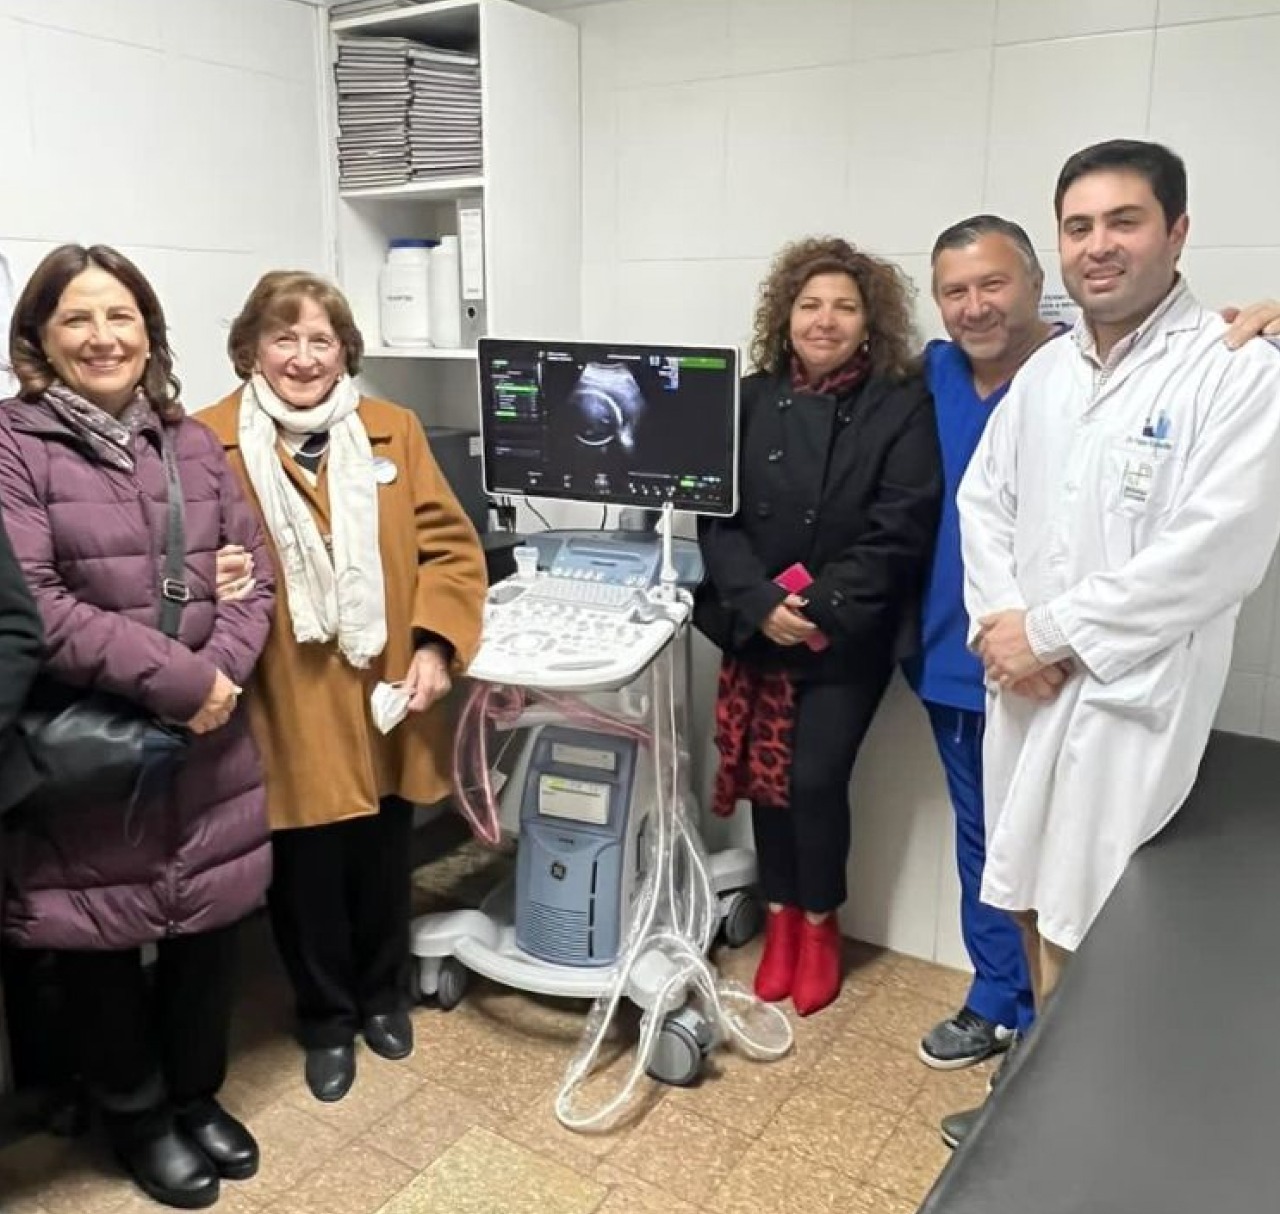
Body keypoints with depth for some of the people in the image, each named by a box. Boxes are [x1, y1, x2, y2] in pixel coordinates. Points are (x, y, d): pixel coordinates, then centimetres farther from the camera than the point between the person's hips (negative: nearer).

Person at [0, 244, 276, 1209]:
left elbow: (253, 573, 6)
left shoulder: (192, 444, 9)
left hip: (207, 747, 4)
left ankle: (197, 1095, 40)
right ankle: (137, 1116, 37)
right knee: (102, 941, 12)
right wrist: (177, 678, -21)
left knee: (212, 926, 14)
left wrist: (222, 673, -11)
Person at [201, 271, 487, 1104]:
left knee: (384, 861, 19)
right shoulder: (207, 442, -5)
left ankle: (384, 994, 44)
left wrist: (435, 645, -10)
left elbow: (450, 545, 1)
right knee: (306, 872, 12)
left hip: (385, 700, 3)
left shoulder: (394, 430, 4)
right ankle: (327, 1019, 37)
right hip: (286, 712, -2)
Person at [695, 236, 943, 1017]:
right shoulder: (751, 400, 3)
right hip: (758, 627, 3)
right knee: (767, 777, 9)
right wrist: (760, 604, -15)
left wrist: (822, 608, -18)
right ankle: (782, 917, 31)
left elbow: (898, 531, -11)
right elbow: (717, 517, -2)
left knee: (817, 779, -4)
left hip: (851, 637, -3)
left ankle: (820, 924, 23)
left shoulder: (903, 406, -5)